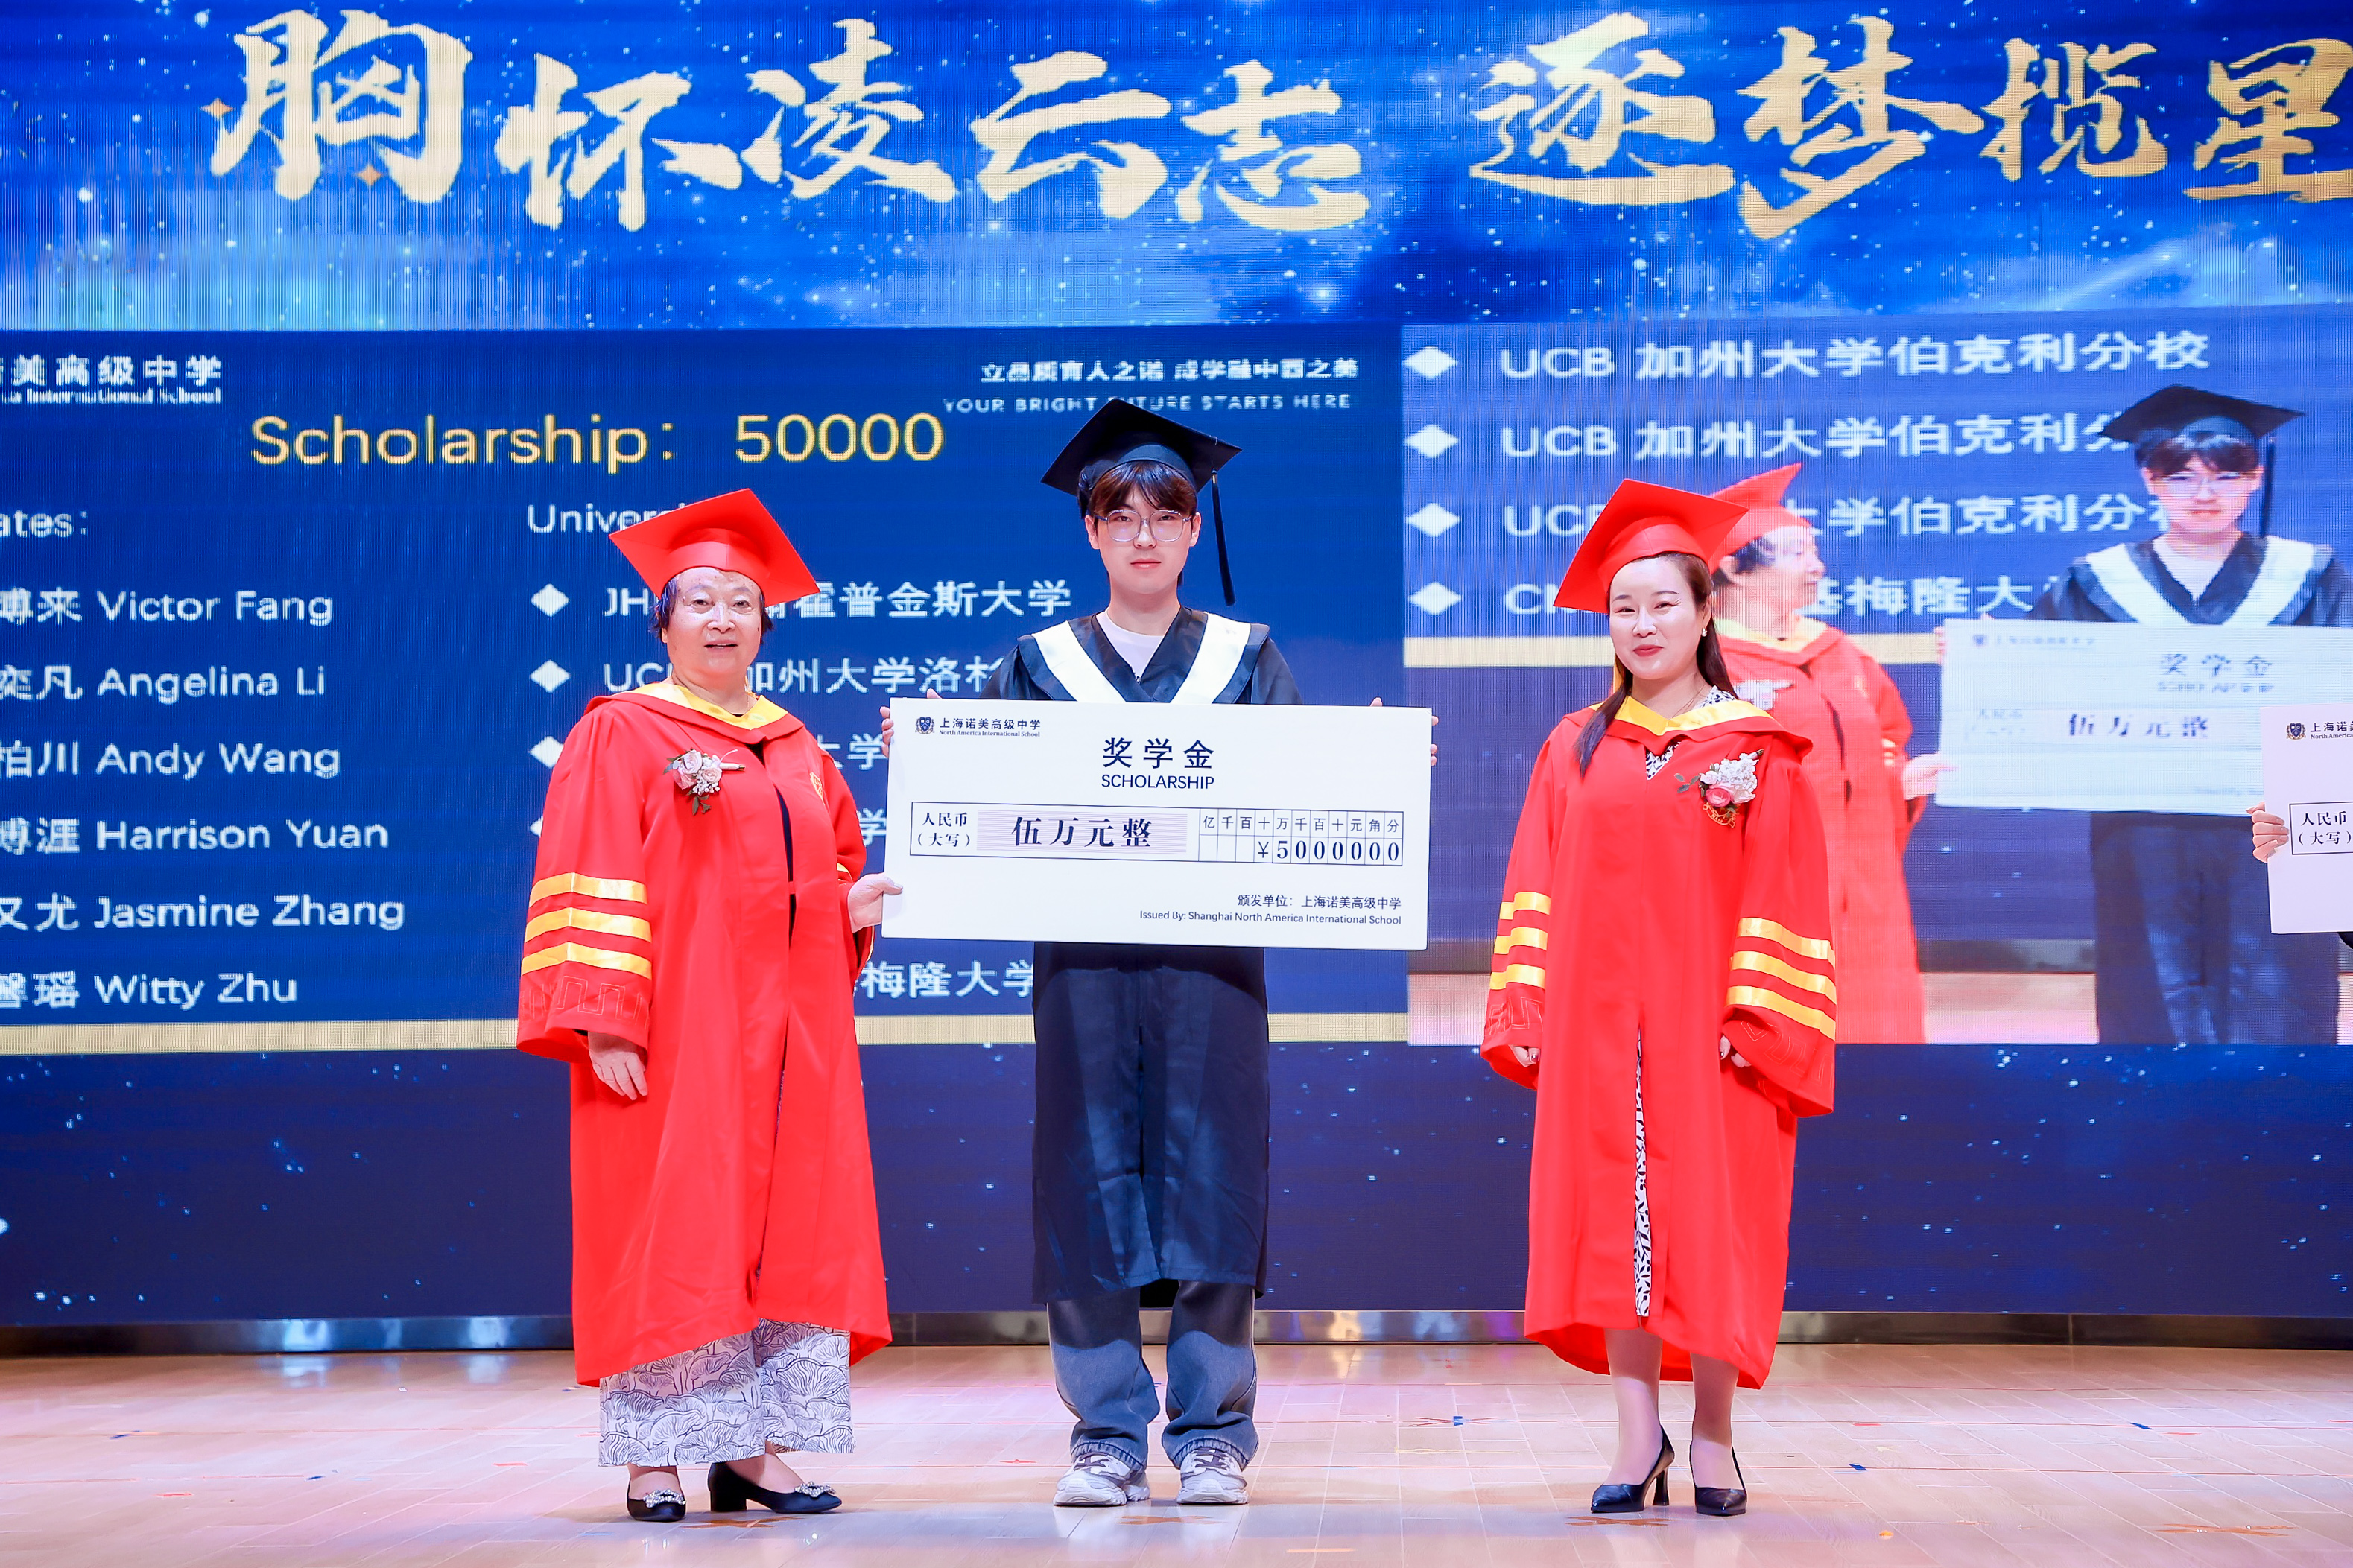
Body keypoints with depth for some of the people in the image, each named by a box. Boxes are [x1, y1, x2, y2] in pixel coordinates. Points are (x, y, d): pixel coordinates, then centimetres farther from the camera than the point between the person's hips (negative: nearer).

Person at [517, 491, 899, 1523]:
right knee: (667, 1232, -5)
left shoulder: (795, 748, 16)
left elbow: (830, 867, 24)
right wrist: (604, 1022, -17)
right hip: (673, 1031, -6)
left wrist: (854, 903, 0)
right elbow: (589, 887, -8)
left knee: (786, 1233, 3)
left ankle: (751, 1451, 9)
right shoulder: (619, 736, -1)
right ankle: (653, 1462, 0)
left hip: (788, 1032, 6)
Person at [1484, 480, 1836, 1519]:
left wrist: (1763, 1021, -12)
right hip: (1599, 1025, 2)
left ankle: (1712, 1434, 10)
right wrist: (1524, 1011, -2)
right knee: (1614, 1217, -1)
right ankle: (1639, 1434, 3)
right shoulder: (1576, 749, 10)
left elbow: (1784, 895, -3)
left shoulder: (1756, 750, 1)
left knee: (1712, 1219, 0)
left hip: (1707, 1024, -2)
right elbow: (1538, 892, 8)